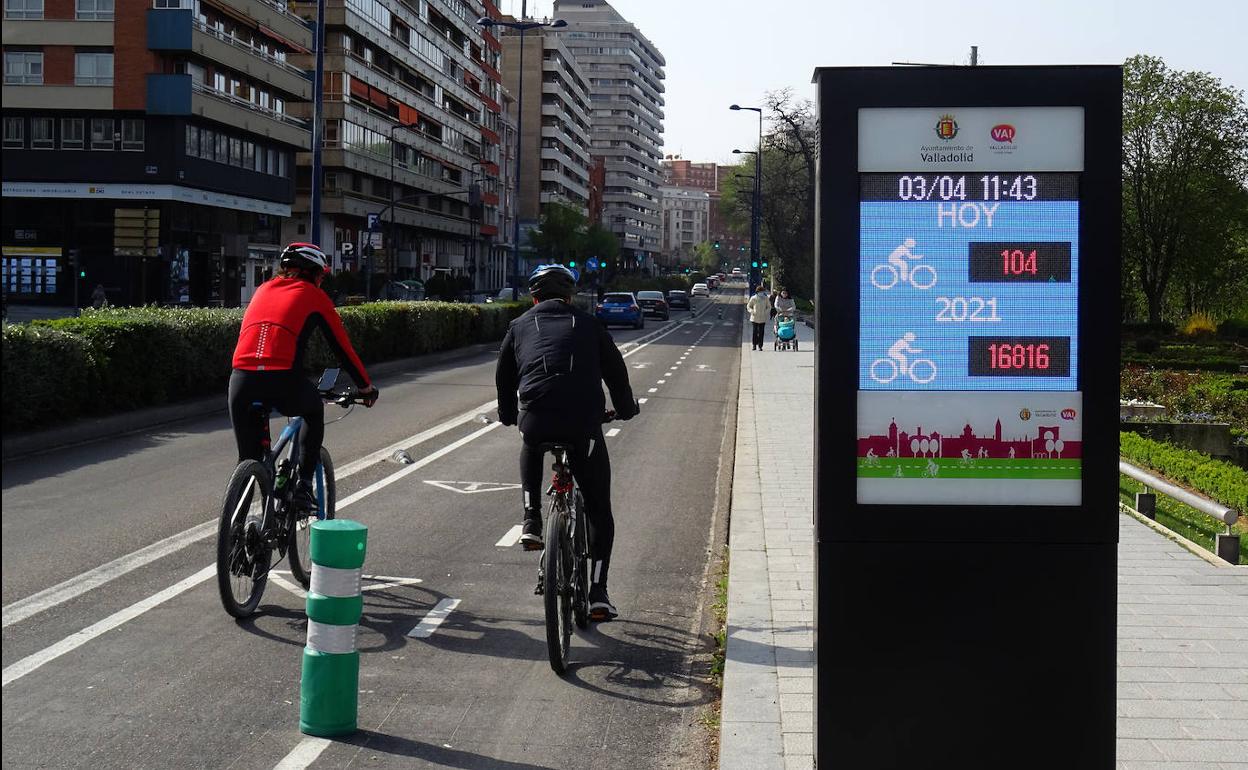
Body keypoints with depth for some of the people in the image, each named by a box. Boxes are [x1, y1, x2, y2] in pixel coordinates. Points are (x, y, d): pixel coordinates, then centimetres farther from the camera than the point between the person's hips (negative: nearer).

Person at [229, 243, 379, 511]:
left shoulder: (263, 290, 28)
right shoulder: (314, 296, 16)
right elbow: (342, 346, 18)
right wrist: (366, 387, 29)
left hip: (241, 379, 3)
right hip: (284, 381, -3)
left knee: (248, 458, 15)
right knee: (314, 411, 30)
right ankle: (303, 486, 21)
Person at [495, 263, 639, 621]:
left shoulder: (520, 326, 19)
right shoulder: (588, 324, 19)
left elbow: (504, 375, 27)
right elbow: (615, 370, 24)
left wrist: (508, 415, 45)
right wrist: (626, 409, 42)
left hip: (535, 420, 1)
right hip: (584, 423, -1)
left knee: (531, 450, 39)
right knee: (599, 511, 13)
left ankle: (531, 521, 22)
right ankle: (598, 594, 8)